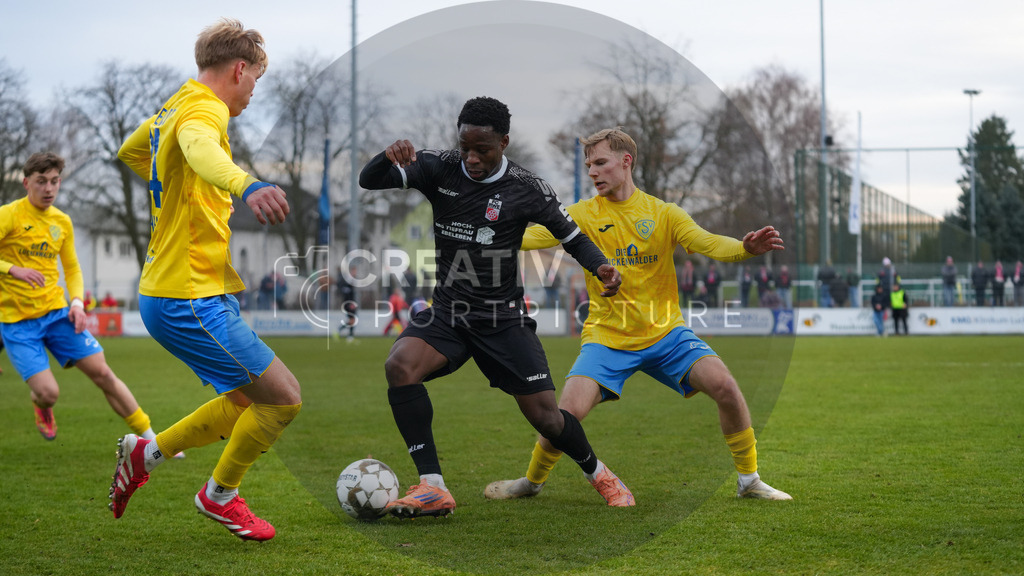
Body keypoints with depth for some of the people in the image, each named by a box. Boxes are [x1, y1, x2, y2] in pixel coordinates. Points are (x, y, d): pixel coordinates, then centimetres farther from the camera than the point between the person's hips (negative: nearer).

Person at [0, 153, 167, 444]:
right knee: (48, 393, -15)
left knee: (102, 373, -2)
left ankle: (150, 439, 7)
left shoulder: (62, 222, 9)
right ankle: (40, 407, 25)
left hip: (57, 312, 5)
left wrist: (77, 303, 2)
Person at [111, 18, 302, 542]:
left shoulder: (174, 106, 14)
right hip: (190, 299, -10)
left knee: (248, 400, 17)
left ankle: (147, 452, 24)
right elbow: (200, 149, -44)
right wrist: (246, 186, -62)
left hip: (167, 293, 10)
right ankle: (220, 495, 12)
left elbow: (130, 151, 36)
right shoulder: (204, 109, -17)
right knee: (283, 397, -6)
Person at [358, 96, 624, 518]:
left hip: (504, 321, -1)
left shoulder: (525, 189, -9)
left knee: (545, 417, -3)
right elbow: (369, 181, -12)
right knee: (399, 365, -28)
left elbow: (571, 236, 3)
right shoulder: (440, 169, -5)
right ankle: (432, 488, -24)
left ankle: (597, 473, 31)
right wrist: (389, 157, -35)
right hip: (446, 314, 2)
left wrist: (600, 267, -18)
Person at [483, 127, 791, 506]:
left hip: (664, 332, 1)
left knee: (724, 385, -18)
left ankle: (749, 480, 2)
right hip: (607, 337, -1)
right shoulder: (583, 215, 1)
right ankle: (532, 481, 10)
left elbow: (708, 244, -12)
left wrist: (745, 248, -33)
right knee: (569, 411, -19)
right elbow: (533, 237, -9)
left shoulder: (663, 213, 0)